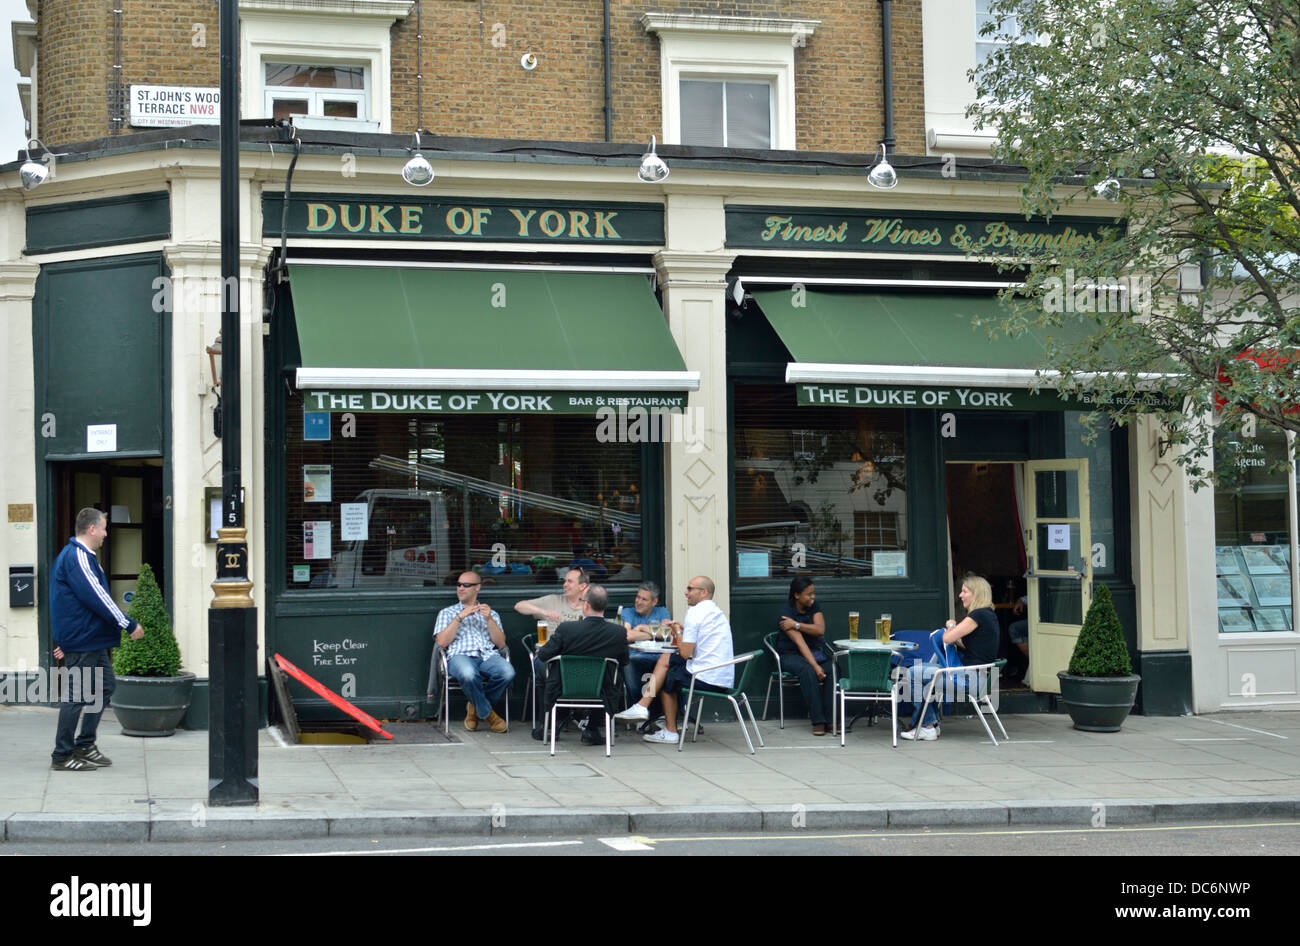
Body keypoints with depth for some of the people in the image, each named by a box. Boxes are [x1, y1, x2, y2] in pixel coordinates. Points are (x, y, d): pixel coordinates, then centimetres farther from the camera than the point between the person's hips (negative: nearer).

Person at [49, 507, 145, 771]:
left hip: (92, 641, 11)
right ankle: (62, 756, 2)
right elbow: (96, 597, -22)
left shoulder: (81, 556, 17)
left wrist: (66, 640, 24)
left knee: (105, 687, 15)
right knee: (78, 695, -5)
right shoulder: (77, 557, -17)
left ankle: (85, 745, 21)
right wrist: (128, 625, -17)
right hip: (82, 641, -11)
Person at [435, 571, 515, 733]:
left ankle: (476, 707, -9)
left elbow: (501, 643, 14)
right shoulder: (447, 613, 25)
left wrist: (489, 619, 1)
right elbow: (442, 642, 7)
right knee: (468, 674, -41)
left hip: (488, 656, 2)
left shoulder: (491, 614, 29)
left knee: (508, 673, -34)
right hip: (461, 655, -2)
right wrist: (460, 617, 1)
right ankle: (488, 714, -15)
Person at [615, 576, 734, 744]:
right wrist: (684, 630, 16)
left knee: (666, 680, 17)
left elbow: (685, 653, -14)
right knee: (666, 659, 18)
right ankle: (642, 707, 13)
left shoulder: (695, 613, -12)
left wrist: (679, 632, 4)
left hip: (707, 679, -9)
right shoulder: (717, 612, 17)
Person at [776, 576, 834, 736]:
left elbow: (820, 630, -12)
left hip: (815, 651, 5)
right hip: (791, 655, -5)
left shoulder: (814, 606, 4)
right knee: (807, 671, -37)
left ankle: (830, 719, -27)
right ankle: (818, 721, -35)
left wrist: (796, 625, -20)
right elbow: (799, 642, -24)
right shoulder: (786, 611, -14)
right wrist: (815, 666, -32)